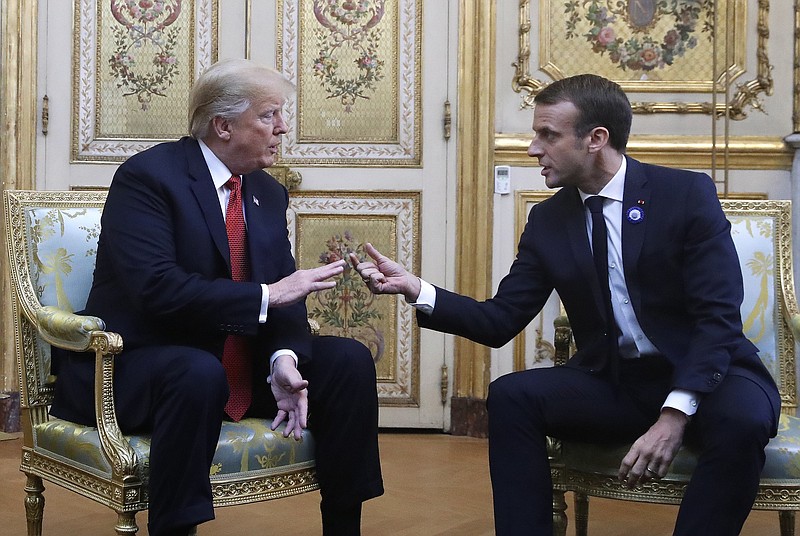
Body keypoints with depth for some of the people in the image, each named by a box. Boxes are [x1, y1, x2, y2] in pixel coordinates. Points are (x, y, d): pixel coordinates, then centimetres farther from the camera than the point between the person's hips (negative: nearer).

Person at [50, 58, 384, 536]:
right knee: (198, 373, -38)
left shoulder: (269, 194, 8)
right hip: (135, 366, -7)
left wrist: (284, 358, -18)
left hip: (242, 366, 7)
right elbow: (157, 289, -26)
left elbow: (283, 295, 2)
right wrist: (267, 295, -25)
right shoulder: (147, 175, -13)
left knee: (349, 360, -9)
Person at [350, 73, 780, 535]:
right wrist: (414, 288, -14)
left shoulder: (688, 194, -9)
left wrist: (675, 414, -28)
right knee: (510, 396, -21)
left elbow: (719, 317, -15)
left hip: (702, 376, -3)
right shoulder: (547, 220, 2)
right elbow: (500, 322, 2)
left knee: (741, 417, -35)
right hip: (611, 383, 3)